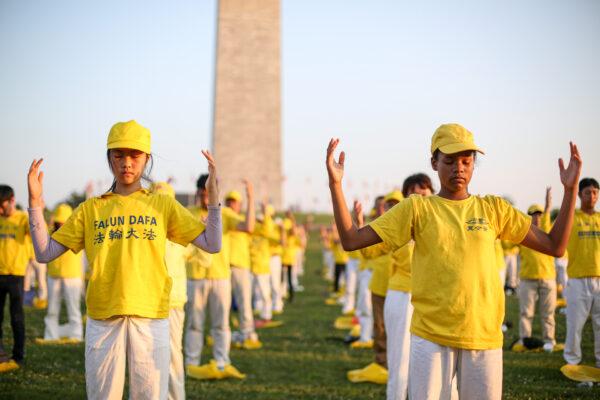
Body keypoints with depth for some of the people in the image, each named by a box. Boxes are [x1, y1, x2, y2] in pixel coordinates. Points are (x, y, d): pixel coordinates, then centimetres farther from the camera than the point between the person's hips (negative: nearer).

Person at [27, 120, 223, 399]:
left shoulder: (163, 205, 11)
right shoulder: (90, 209, 13)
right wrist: (35, 202, 1)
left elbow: (211, 244, 4)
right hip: (102, 320, 1)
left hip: (151, 318, -1)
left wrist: (213, 194, -4)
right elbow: (45, 253, 8)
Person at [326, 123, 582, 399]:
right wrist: (335, 185, -12)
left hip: (485, 337, 2)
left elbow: (555, 246, 7)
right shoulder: (416, 208, 3)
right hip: (431, 337, -2)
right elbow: (351, 240, -3)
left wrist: (570, 189, 1)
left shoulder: (493, 208, 8)